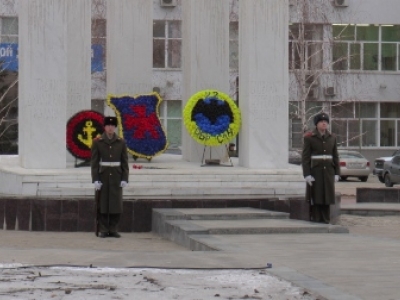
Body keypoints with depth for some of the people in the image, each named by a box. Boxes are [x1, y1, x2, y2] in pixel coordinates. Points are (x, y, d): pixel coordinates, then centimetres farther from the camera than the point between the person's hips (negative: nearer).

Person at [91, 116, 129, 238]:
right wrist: (95, 179, -8)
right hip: (103, 176, -1)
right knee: (103, 203, 0)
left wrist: (124, 179, -4)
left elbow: (125, 162, 4)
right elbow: (94, 162, -2)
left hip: (116, 177, 1)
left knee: (116, 203, 0)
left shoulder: (121, 142, 4)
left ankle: (113, 229, 8)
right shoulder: (97, 142, 0)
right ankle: (103, 230, 6)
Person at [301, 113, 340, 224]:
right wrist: (307, 175, -14)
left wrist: (337, 173, 5)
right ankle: (315, 221, 2)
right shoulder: (309, 137, -4)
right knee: (315, 197, -3)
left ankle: (325, 221, 11)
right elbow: (305, 157, -7)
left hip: (328, 172, 4)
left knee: (326, 196, 5)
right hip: (315, 172, -4)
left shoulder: (332, 137, 8)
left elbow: (335, 156, 11)